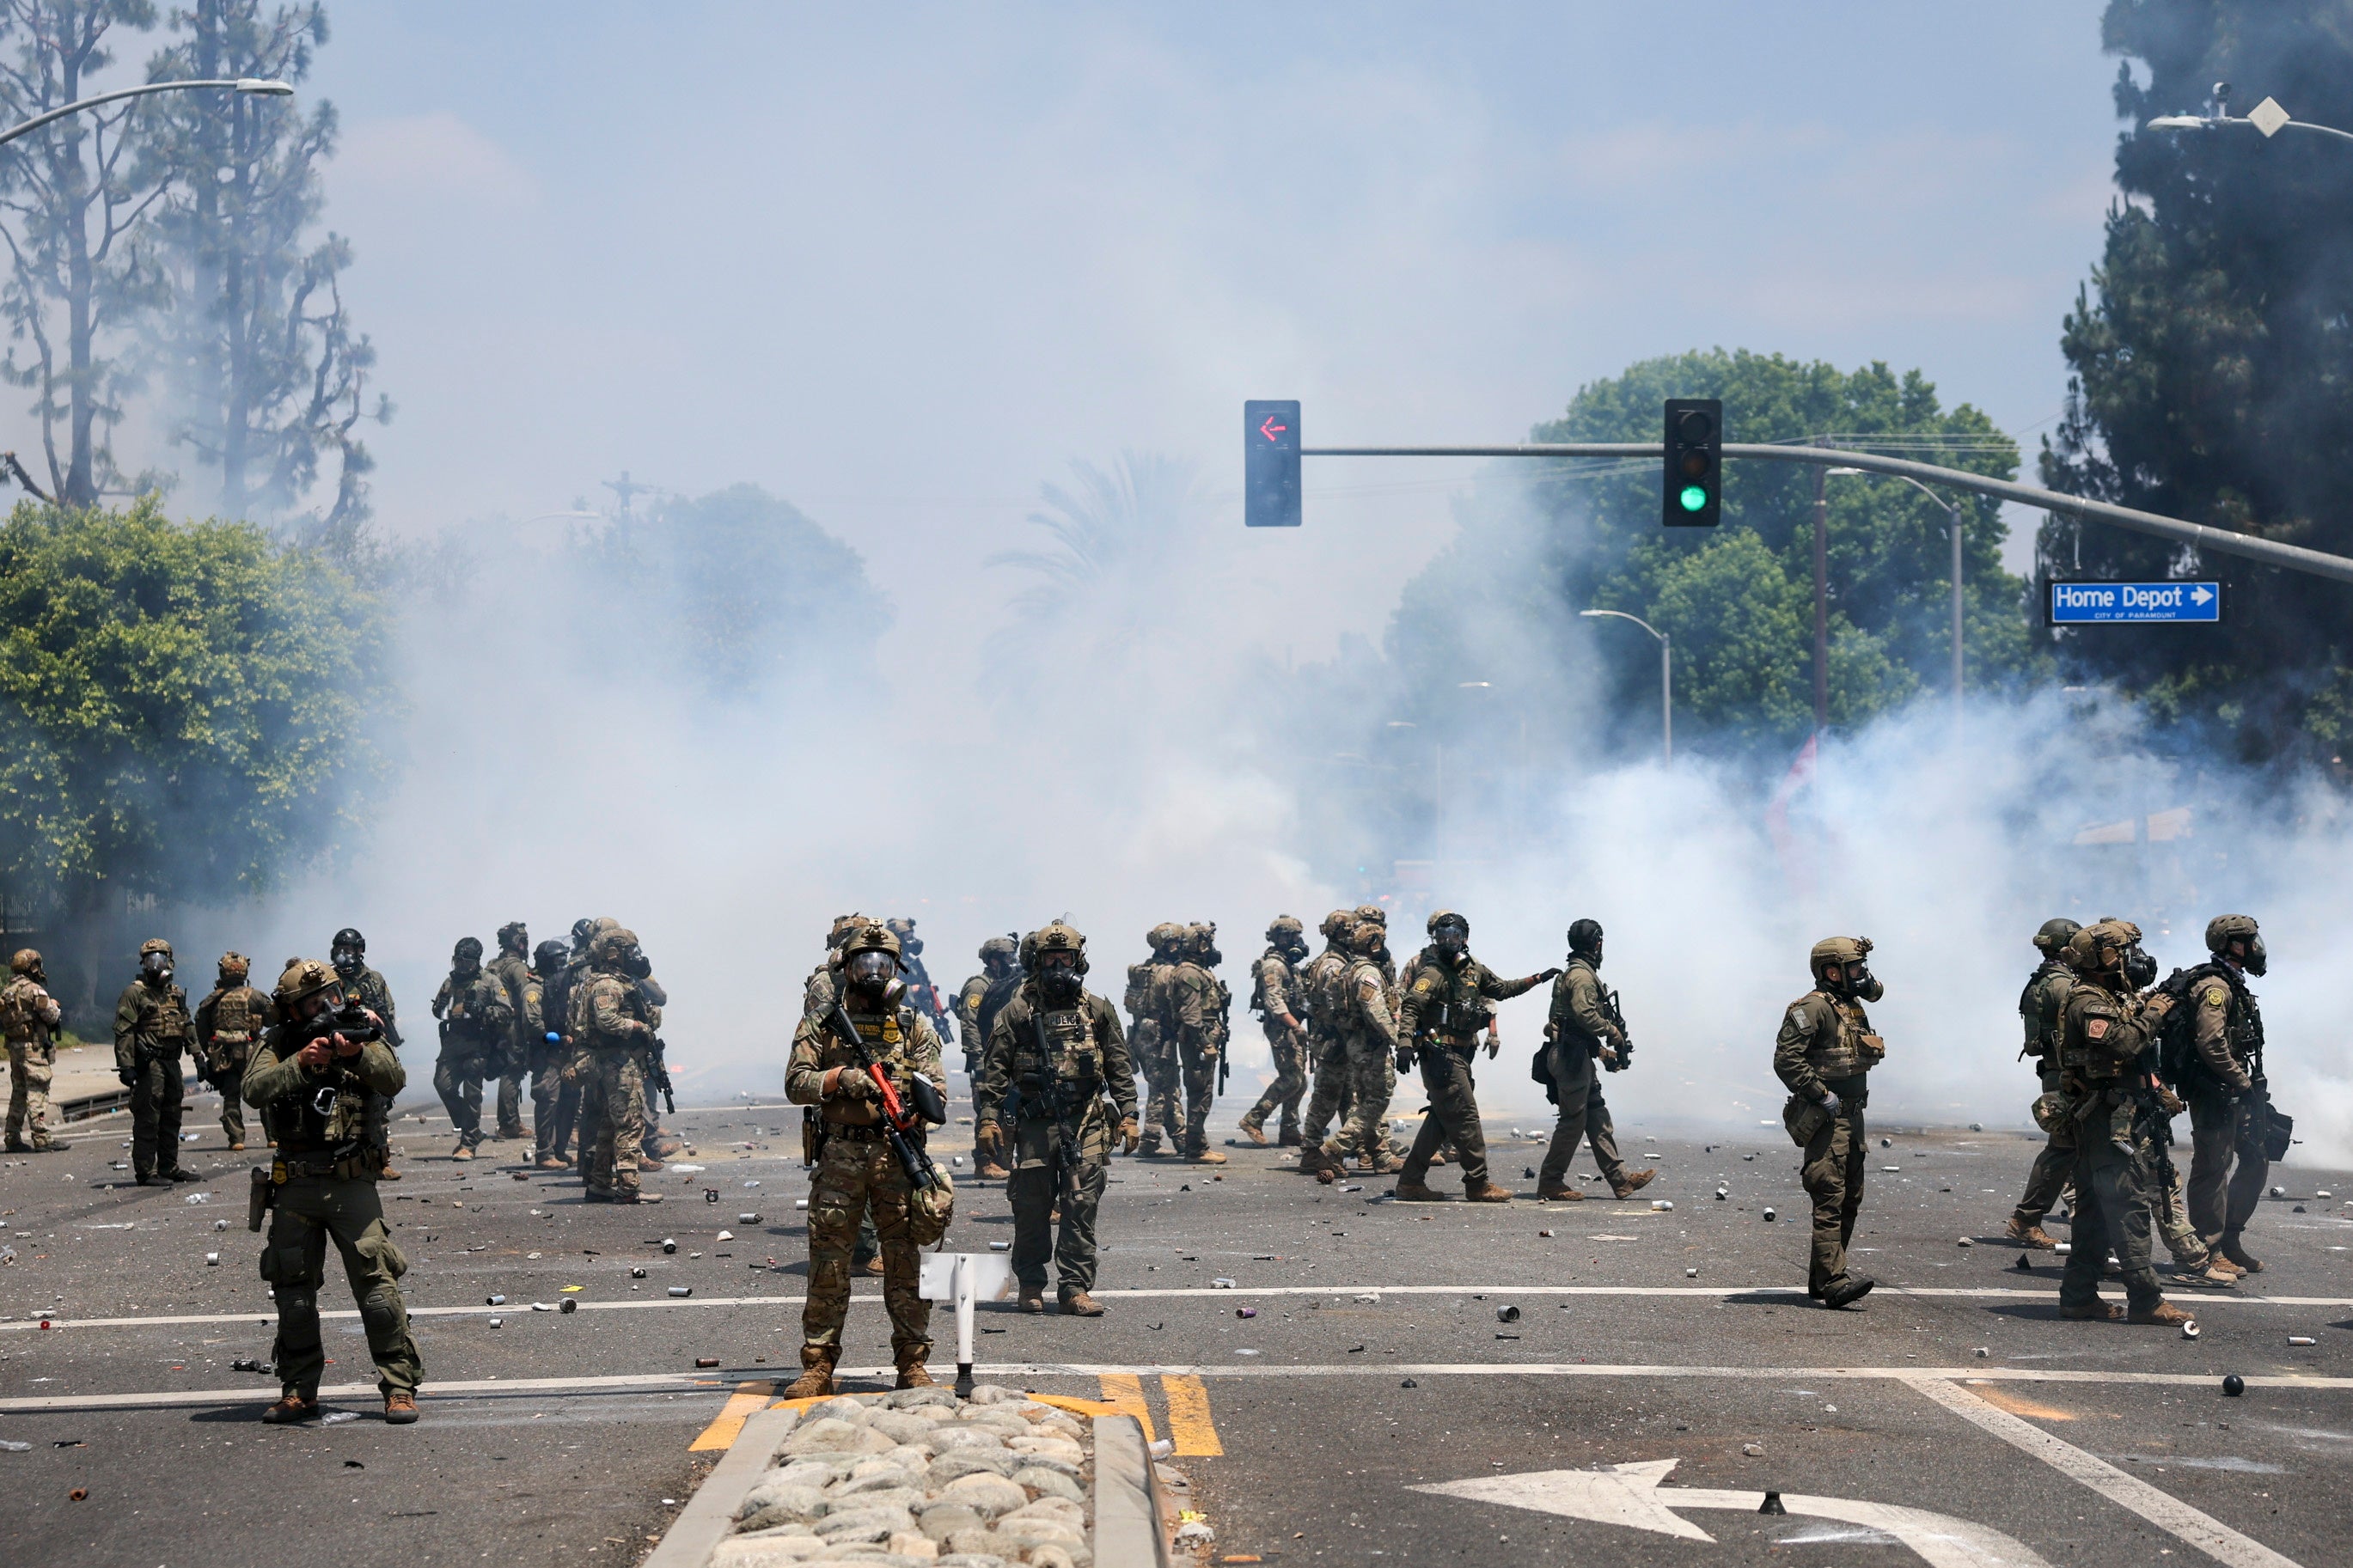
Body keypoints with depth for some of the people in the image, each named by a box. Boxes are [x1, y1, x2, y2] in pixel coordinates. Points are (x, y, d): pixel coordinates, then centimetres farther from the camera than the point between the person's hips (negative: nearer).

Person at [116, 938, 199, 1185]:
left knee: (171, 1118, 13)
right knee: (147, 1120, -6)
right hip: (149, 1065, -7)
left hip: (172, 1063, 7)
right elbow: (124, 1032, -12)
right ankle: (146, 1171, -4)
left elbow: (188, 1028, 24)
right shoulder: (135, 992, -5)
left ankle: (169, 1167, 23)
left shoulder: (176, 993, 16)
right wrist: (126, 1066, -19)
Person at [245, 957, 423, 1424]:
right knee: (293, 1290, 8)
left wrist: (355, 1054, -29)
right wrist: (301, 1063, -25)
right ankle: (299, 1390, 20)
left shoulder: (360, 1032, 3)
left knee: (377, 1281, -10)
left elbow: (393, 1080, -13)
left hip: (352, 1184, -2)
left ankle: (400, 1386, -4)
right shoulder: (278, 1045, 4)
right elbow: (254, 1091, -13)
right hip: (294, 1188, 2)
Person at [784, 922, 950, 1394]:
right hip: (839, 1156, 0)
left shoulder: (915, 1026, 10)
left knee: (906, 1265, 1)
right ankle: (817, 1367, 7)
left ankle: (912, 1365, 7)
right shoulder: (820, 1025, 9)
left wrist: (909, 1105, -16)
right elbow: (796, 1083, -1)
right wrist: (841, 1078, -17)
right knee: (828, 1266, 1)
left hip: (898, 1155, 0)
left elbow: (935, 1090, 5)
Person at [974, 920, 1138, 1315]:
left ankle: (1075, 1287, 1)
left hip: (1086, 1124, 1)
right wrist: (989, 1118, -5)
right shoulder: (1018, 1011, 4)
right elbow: (995, 1067, 3)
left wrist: (1128, 1116, 6)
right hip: (1034, 1123, -1)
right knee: (1031, 1208, 4)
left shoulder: (1098, 1011, 9)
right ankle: (1031, 1285, 16)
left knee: (1082, 1208, -4)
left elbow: (1119, 1067, 12)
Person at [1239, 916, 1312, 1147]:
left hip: (1292, 1027, 10)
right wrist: (1296, 1026, -27)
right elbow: (1274, 1002, -22)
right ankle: (1254, 1119, -9)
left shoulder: (1290, 964, 18)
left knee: (1298, 1080, 9)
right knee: (1290, 1078, -14)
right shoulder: (1273, 965, -13)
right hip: (1280, 1027, -10)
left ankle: (1289, 1131, 12)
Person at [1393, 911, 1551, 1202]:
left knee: (1441, 1119, 9)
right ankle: (1478, 1184, -2)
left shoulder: (1473, 970, 14)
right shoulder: (1432, 973, -11)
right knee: (1465, 1117, -7)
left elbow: (1504, 989, 27)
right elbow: (1410, 1007, -21)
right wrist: (1405, 1042, -34)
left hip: (1459, 1056, 9)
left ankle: (1411, 1182, 12)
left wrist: (1538, 979, 24)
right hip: (1440, 1055, -9)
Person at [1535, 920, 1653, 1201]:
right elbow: (1585, 1014, -24)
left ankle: (1619, 1178, 10)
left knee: (1597, 1116, 9)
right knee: (1574, 1120, -7)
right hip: (1570, 1055, -11)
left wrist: (1602, 1050, 19)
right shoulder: (1582, 975, -12)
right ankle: (1550, 1182, -3)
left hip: (1577, 1055, 11)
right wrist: (1613, 1032, -9)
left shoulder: (1573, 973, 21)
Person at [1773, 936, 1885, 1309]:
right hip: (1825, 1120, -10)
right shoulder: (1814, 1008, -13)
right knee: (1830, 1200, -14)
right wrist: (1821, 1095, -20)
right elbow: (1786, 1059, -20)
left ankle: (1821, 1278, 19)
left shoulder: (1854, 1008, 16)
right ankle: (1834, 1281, -19)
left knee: (1850, 1200, 12)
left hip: (1852, 1117, 10)